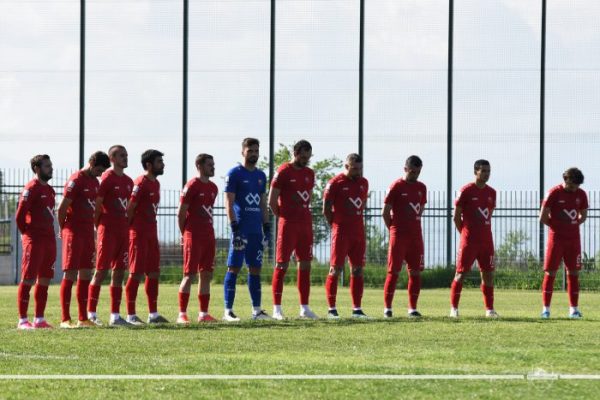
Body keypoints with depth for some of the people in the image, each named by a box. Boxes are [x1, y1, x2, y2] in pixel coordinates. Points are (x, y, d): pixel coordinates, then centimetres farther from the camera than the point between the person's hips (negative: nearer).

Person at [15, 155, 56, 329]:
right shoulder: (31, 188, -11)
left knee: (44, 281, 9)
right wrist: (27, 233, -6)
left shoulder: (49, 190, 16)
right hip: (34, 241, -9)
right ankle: (23, 320, -4)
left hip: (49, 239, 9)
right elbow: (20, 215, -14)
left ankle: (39, 319, 14)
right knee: (28, 280, -6)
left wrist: (50, 233, 13)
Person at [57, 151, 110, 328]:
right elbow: (62, 208, -13)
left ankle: (83, 318, 11)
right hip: (74, 233, -8)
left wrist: (92, 230, 15)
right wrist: (63, 229, -3)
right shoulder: (76, 181, -12)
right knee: (70, 274, -7)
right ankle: (65, 319, -6)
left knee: (86, 275, 8)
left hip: (88, 233, 8)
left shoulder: (95, 182, 14)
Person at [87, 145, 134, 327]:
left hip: (123, 230, 7)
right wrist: (99, 226, -9)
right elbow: (97, 205, -10)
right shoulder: (107, 179, -9)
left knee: (119, 273, 7)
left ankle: (115, 315, 9)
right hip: (108, 230, -7)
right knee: (101, 271, -7)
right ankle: (91, 313, -4)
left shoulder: (128, 181, 14)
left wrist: (127, 226, 12)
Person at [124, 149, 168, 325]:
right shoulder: (141, 183, -13)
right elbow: (130, 208, -15)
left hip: (151, 233, 9)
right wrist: (128, 229, -12)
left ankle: (153, 314, 14)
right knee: (136, 274, -6)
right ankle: (131, 315, -2)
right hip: (139, 234, -9)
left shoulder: (156, 183, 14)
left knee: (154, 273, 9)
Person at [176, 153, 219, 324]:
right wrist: (184, 234, -3)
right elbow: (181, 212, -9)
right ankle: (182, 314, -5)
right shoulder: (192, 186, -10)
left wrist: (209, 232, 13)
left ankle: (204, 314, 11)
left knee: (206, 275, 7)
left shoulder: (213, 188, 13)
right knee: (189, 275, -7)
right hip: (193, 237, -8)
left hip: (208, 236, 8)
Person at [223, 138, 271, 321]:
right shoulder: (234, 174, -4)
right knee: (234, 268, -5)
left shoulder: (261, 176, 16)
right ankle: (228, 311, -4)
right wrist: (235, 228, -15)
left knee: (255, 269, 8)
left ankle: (256, 310, 11)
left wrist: (267, 228, 14)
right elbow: (229, 203, -8)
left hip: (256, 230, 6)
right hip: (241, 229, -6)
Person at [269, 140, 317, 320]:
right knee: (282, 264, -4)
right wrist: (283, 217, -1)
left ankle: (304, 308, 10)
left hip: (305, 224, 7)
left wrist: (304, 215, 12)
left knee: (305, 265, 6)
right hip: (288, 224, -7)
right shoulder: (283, 172, -8)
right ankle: (277, 308, -2)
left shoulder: (309, 173, 13)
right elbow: (272, 200, -7)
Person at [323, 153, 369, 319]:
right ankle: (331, 308, -3)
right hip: (341, 233, -6)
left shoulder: (363, 183, 12)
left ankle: (357, 308, 7)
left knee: (358, 270, 4)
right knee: (336, 269, -5)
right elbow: (326, 209, -5)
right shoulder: (335, 183, -7)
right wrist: (336, 225, -1)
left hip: (358, 232, 6)